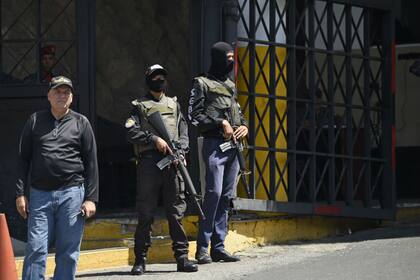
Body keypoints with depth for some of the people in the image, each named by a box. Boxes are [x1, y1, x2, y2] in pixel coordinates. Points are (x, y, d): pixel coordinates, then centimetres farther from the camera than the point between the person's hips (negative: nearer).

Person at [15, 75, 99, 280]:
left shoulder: (81, 123, 9)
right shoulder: (35, 121, 11)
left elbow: (91, 163, 7)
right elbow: (23, 159, 11)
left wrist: (91, 199, -1)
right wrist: (20, 193, 2)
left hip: (72, 193, 0)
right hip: (40, 194, 0)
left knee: (68, 252, 1)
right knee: (36, 249, -6)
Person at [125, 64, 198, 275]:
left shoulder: (173, 104, 20)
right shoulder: (139, 106, 9)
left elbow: (184, 131, 13)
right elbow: (131, 132, -4)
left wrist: (180, 149, -5)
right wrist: (154, 140, -14)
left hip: (172, 162, 3)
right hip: (149, 161, -3)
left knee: (176, 212, 1)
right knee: (145, 213, -2)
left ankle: (182, 257, 1)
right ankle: (140, 260, 2)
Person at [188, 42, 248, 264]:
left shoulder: (230, 85, 21)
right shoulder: (202, 83, 0)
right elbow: (194, 115, -7)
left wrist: (244, 126, 7)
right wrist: (221, 123, -14)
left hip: (233, 145, 7)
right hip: (214, 144, -7)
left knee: (226, 196, 5)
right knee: (214, 193, -15)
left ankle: (218, 247, 8)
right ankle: (202, 248, -13)